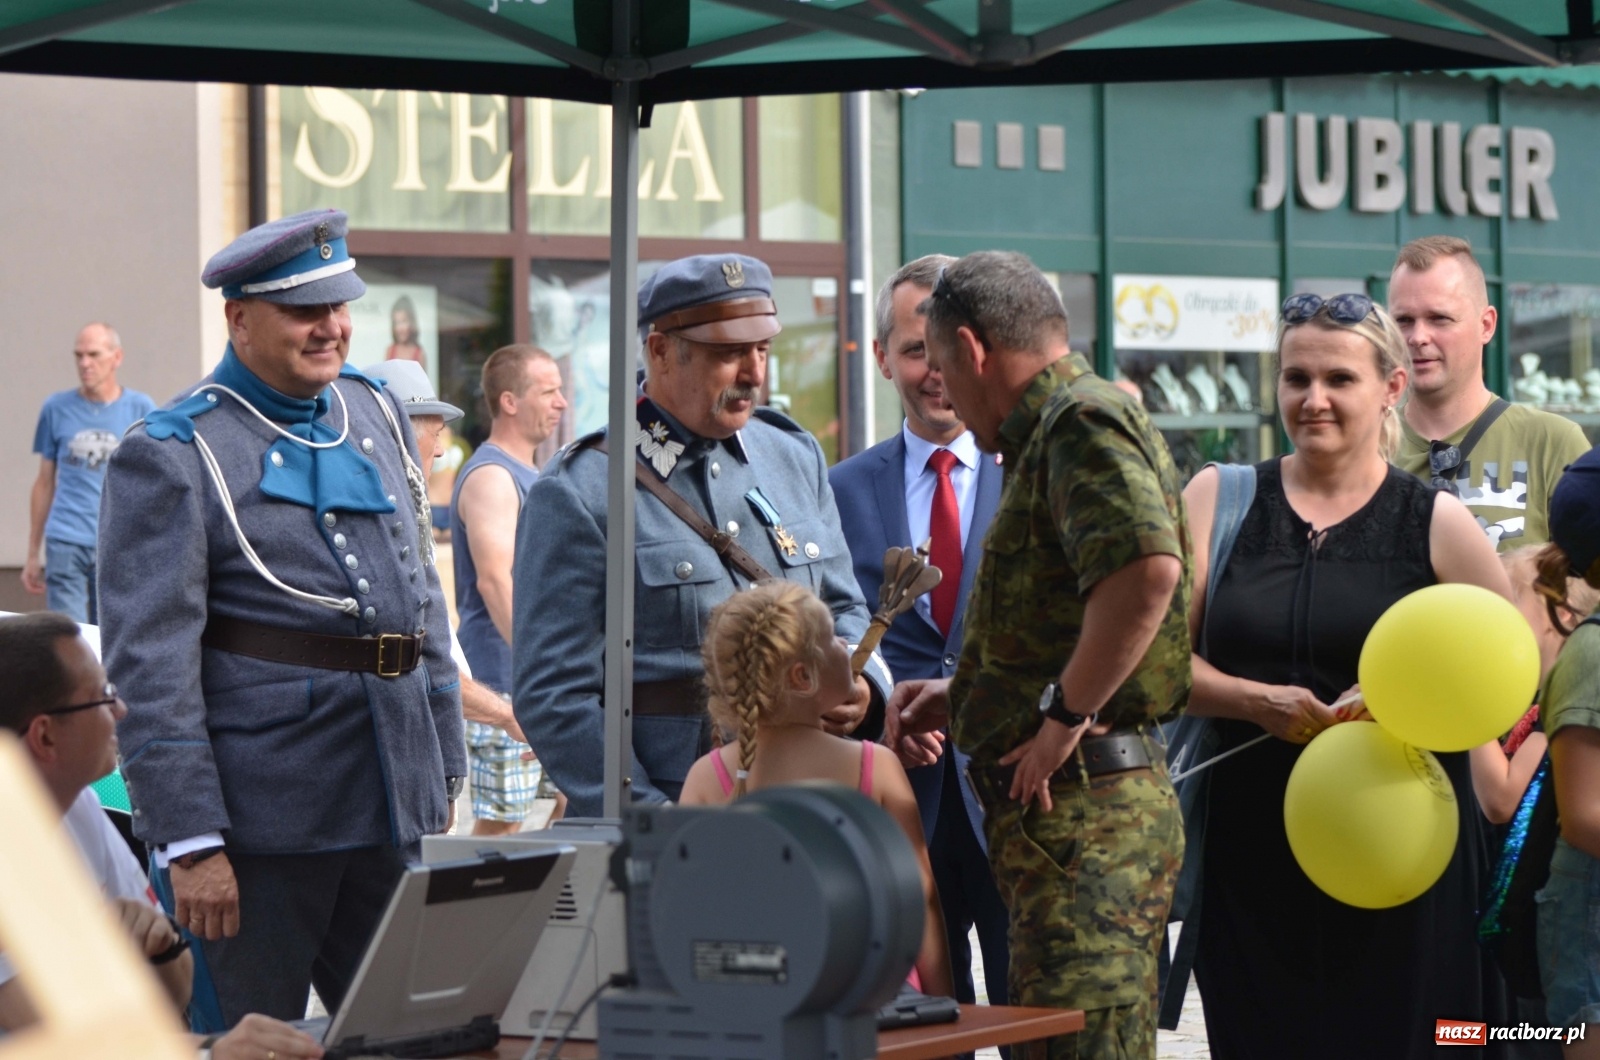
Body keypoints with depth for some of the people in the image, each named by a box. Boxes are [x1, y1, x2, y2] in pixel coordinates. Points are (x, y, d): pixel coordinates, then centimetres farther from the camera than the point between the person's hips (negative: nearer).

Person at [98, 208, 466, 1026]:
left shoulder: (377, 415, 12)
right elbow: (148, 668, -14)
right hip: (263, 819, -7)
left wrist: (444, 770, 17)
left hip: (394, 807, 7)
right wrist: (191, 844, -18)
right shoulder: (171, 459, -10)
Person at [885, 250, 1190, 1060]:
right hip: (1059, 810, 11)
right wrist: (961, 695, 22)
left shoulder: (1084, 422, -12)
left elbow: (1147, 569, -30)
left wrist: (1064, 716, -22)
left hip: (1084, 811, -11)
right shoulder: (1050, 433, 22)